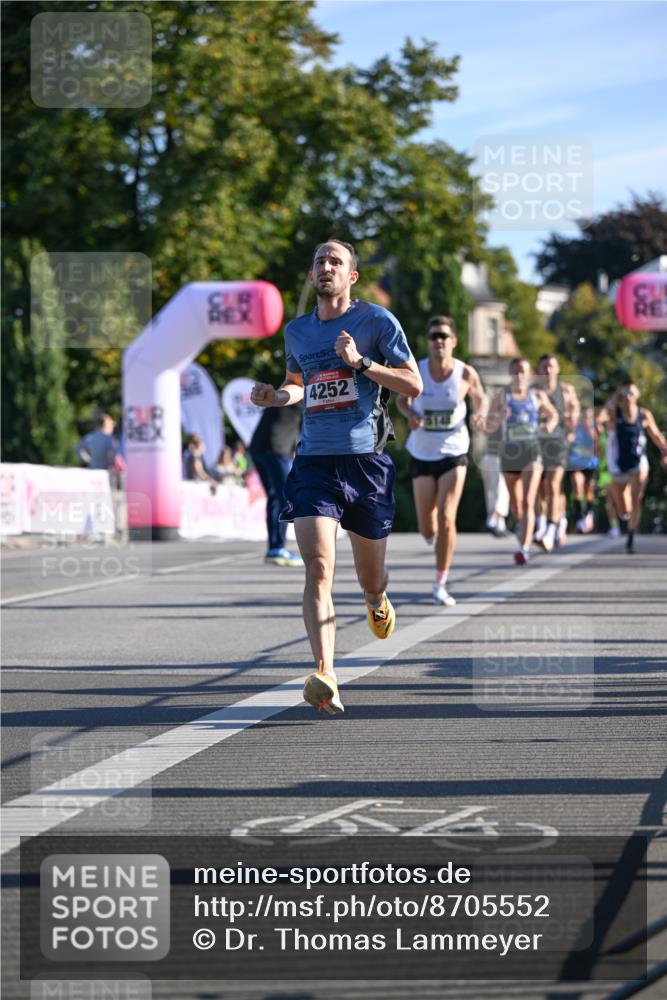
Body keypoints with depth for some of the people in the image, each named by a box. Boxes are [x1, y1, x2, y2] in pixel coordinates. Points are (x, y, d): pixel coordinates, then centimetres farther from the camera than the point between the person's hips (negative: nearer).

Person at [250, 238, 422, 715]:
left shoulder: (376, 321, -1)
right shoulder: (297, 331, 13)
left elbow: (414, 385, -4)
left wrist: (360, 362, -15)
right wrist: (275, 397, 8)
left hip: (367, 460, -2)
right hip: (315, 461, 2)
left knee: (371, 576, 12)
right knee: (318, 567, -18)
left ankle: (377, 601, 52)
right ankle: (326, 678, -27)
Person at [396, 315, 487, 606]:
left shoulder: (466, 374, -9)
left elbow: (481, 398, 9)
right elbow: (402, 399, 7)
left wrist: (480, 413, -13)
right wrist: (410, 414, -15)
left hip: (454, 454, -1)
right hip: (422, 455, 1)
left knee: (446, 520, -14)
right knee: (427, 529, 4)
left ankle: (440, 585, 1)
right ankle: (434, 534, 46)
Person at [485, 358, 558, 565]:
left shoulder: (538, 396, 5)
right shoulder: (502, 396, 2)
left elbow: (553, 414, 23)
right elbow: (488, 428, 0)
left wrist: (550, 424, 0)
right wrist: (499, 418, -21)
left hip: (531, 451, -2)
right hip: (509, 452, 2)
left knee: (528, 502, -17)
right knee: (516, 505, 13)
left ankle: (524, 548, -26)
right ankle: (525, 532, 44)